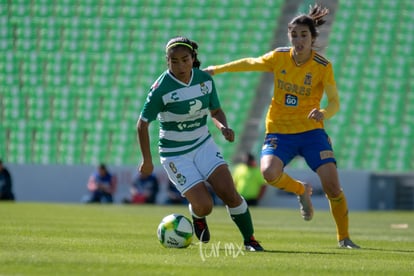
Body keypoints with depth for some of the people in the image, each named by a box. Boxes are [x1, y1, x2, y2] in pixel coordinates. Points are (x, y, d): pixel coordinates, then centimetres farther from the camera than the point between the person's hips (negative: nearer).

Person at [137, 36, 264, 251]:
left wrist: (223, 127, -13)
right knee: (204, 205, -14)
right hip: (175, 154, -4)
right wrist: (147, 160, -9)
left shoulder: (205, 79, -5)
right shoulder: (161, 89, -20)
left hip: (203, 145, 4)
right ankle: (197, 217, 24)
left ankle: (250, 240, 4)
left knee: (229, 193, -13)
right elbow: (142, 124, -12)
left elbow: (215, 111, 9)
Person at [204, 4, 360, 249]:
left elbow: (335, 103, -14)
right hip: (279, 131, 2)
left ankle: (344, 237, 5)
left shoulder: (323, 66, -10)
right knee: (269, 172, -28)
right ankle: (301, 191, 7)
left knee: (332, 184, -15)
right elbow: (249, 63, 15)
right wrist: (217, 69, 19)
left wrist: (323, 113, -36)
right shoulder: (279, 57, -3)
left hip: (311, 130, -2)